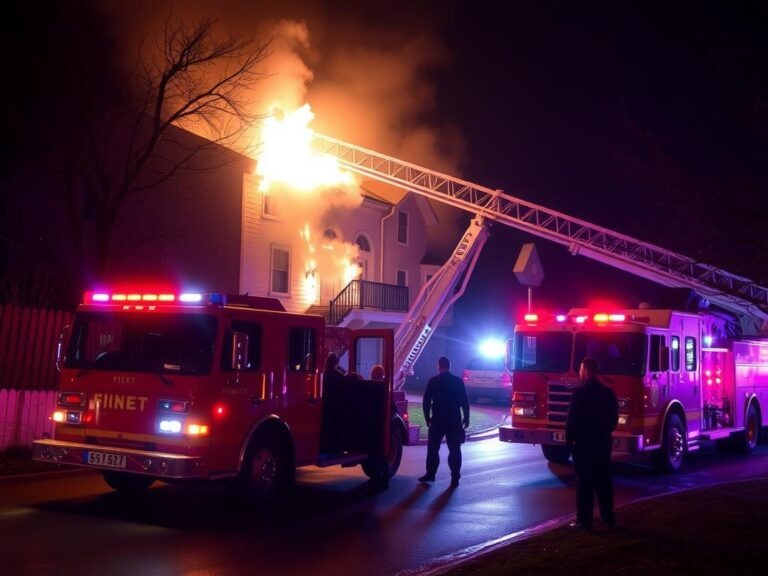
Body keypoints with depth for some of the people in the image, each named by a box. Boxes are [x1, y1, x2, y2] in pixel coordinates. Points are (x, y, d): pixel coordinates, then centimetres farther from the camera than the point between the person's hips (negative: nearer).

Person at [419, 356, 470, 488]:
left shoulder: (433, 381, -4)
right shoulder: (458, 381, 0)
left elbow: (426, 401, -3)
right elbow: (465, 401, 0)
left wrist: (427, 417, 7)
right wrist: (466, 418, 8)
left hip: (437, 420, -1)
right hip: (454, 420, 1)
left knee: (433, 448, 12)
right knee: (454, 450, 3)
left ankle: (430, 474, 15)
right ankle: (455, 478, -1)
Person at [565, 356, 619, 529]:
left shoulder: (580, 393, -14)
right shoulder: (608, 392, 5)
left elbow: (572, 418, -14)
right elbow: (614, 418, 11)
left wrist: (569, 438, -2)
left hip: (583, 443, -6)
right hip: (603, 442, 6)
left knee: (585, 482, -2)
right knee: (604, 480, 13)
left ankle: (584, 520, 0)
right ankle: (608, 516, 18)